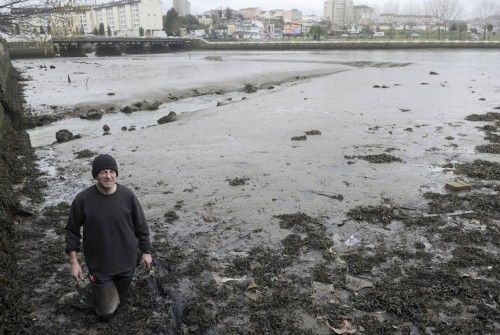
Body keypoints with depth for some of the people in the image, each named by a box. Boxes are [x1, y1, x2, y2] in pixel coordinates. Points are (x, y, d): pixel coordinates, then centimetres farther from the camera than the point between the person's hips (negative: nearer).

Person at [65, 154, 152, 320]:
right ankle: (95, 283, 36)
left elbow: (141, 225, -1)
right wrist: (74, 261, -5)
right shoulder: (83, 199, -17)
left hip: (126, 262, 2)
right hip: (99, 264, -1)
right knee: (106, 313, 9)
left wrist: (146, 252, 4)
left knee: (121, 299, 21)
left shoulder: (127, 195, -13)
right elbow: (72, 230, -4)